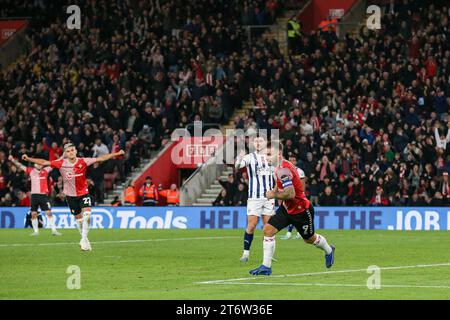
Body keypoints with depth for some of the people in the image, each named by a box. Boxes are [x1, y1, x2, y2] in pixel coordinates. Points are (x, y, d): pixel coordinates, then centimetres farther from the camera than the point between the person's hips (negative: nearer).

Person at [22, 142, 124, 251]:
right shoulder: (61, 163, -11)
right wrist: (28, 159, -17)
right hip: (70, 195, 1)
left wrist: (117, 154, -15)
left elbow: (100, 159, -11)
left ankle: (84, 239, -15)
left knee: (87, 214, -20)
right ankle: (84, 239, 27)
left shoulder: (83, 162, -13)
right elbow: (44, 162, -10)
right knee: (78, 218, 10)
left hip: (83, 193, -1)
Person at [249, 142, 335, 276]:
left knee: (309, 239, 15)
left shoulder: (283, 170, -30)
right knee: (268, 230, -9)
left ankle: (329, 251, 47)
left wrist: (274, 195, -21)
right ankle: (266, 266, -6)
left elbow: (290, 194, -36)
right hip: (287, 208, 8)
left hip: (301, 210, -8)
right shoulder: (279, 167, 1)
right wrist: (275, 190, 3)